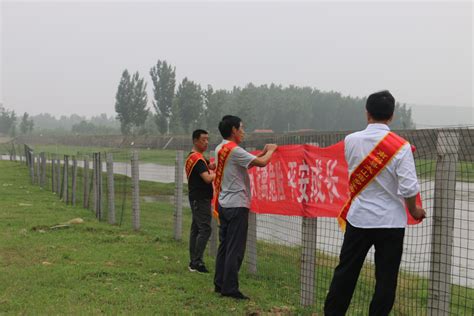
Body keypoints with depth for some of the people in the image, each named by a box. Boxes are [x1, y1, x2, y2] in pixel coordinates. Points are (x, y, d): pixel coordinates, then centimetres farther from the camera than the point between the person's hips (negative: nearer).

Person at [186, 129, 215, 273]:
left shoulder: (192, 157, 16)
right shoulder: (198, 159, -16)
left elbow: (209, 165, 18)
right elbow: (208, 178, -25)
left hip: (196, 199, 10)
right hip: (201, 200, -10)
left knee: (196, 229, 11)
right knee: (205, 230, -11)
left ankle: (193, 262, 15)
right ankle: (197, 262, -13)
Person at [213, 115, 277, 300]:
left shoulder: (220, 149, 12)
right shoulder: (234, 150, -16)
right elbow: (262, 163, -19)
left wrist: (263, 152, 15)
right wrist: (271, 150, 0)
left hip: (223, 204, 9)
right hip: (237, 205, -9)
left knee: (224, 245, 13)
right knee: (235, 249, -5)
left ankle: (220, 284, 18)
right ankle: (230, 288, -3)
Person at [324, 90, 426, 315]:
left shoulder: (351, 141, -3)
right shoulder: (400, 146, -13)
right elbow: (409, 187, -16)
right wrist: (414, 210, 2)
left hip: (359, 218, 3)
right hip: (391, 221, -2)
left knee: (345, 272, 12)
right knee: (386, 278, 7)